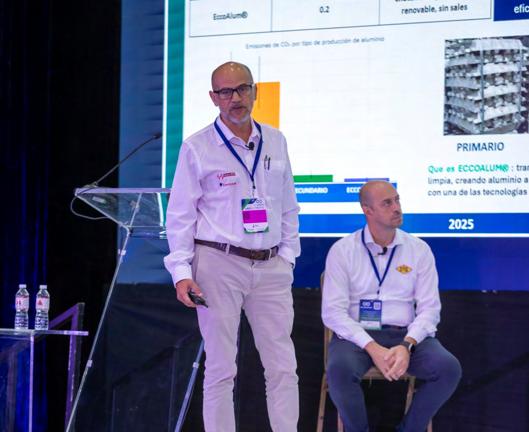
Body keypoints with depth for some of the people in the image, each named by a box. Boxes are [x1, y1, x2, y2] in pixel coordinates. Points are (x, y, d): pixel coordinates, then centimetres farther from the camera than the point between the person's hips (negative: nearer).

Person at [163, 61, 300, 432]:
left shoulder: (275, 141, 10)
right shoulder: (197, 147, -2)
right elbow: (180, 214, -2)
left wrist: (288, 255, 8)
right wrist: (181, 271, -10)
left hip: (271, 266, 4)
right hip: (219, 264, -4)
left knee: (283, 366, 3)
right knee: (221, 369, 0)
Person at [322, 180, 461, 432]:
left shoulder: (419, 250, 6)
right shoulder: (342, 251, 0)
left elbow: (429, 308, 3)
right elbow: (333, 311, -6)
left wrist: (407, 345, -17)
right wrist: (372, 348, -20)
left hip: (405, 335, 2)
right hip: (357, 334, -2)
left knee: (449, 368, -25)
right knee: (340, 370, -35)